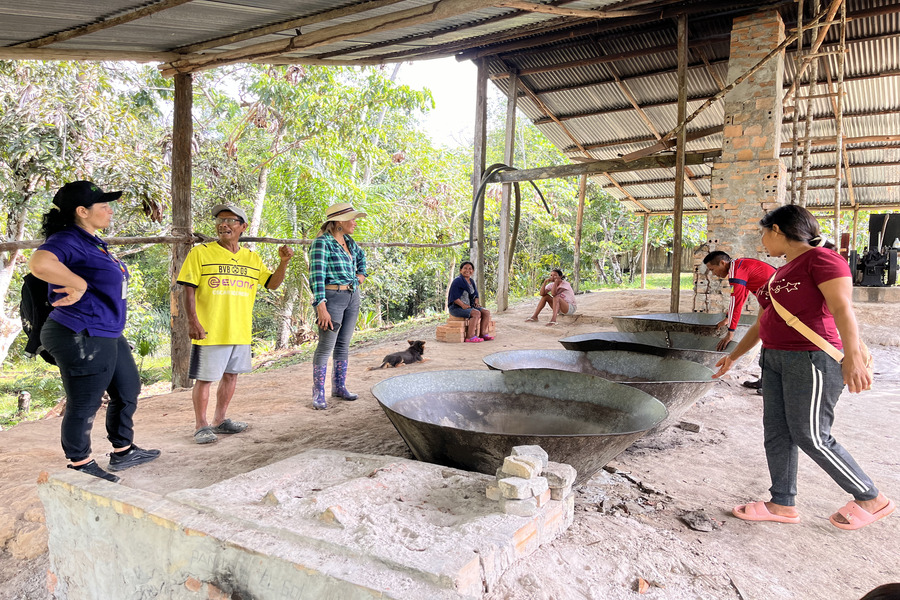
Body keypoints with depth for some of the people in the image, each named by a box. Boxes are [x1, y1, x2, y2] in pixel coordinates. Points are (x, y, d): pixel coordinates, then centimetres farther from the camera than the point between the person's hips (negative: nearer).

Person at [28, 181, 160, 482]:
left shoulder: (92, 242, 14)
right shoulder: (68, 240, -17)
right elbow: (40, 263, -39)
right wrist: (79, 284, -27)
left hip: (109, 336, 11)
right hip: (82, 339, -11)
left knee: (128, 391, 20)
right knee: (84, 406, 4)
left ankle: (123, 452, 35)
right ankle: (80, 465, 22)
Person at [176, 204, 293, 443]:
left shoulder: (252, 258, 10)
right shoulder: (200, 253, -4)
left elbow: (272, 283, 11)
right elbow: (189, 289, -7)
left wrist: (283, 262, -5)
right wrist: (192, 321, -16)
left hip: (240, 331, 5)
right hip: (210, 331, -5)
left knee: (231, 375, 14)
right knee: (204, 378, 1)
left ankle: (219, 421, 29)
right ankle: (201, 426, 16)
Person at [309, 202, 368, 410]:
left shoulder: (349, 241, 10)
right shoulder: (322, 243, -13)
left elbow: (361, 255, 33)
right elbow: (317, 276, -18)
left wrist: (361, 274, 17)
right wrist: (321, 307, -23)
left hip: (352, 297, 8)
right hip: (332, 297, -8)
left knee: (343, 344, 12)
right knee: (326, 347, -3)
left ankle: (339, 387, 22)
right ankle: (318, 393, 5)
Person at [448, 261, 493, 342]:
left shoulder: (472, 282, 15)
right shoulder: (457, 281, -10)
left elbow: (476, 295, 22)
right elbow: (454, 297, -16)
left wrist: (476, 302, 1)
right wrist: (463, 305, -23)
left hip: (469, 306, 8)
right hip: (456, 307, -8)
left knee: (486, 312, -9)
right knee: (476, 313, -30)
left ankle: (483, 333, -9)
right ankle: (470, 337, -30)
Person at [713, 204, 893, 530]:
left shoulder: (821, 258, -10)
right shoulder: (782, 273, 18)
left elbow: (843, 309, -22)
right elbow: (762, 322, 24)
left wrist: (853, 357, -32)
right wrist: (734, 356, 27)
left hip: (812, 360, -9)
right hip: (776, 361, 9)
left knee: (811, 437, -3)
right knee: (777, 432, 8)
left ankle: (871, 499, 16)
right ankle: (782, 505, 17)